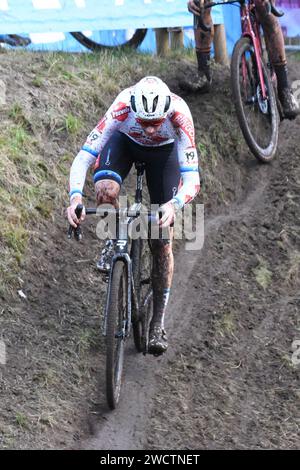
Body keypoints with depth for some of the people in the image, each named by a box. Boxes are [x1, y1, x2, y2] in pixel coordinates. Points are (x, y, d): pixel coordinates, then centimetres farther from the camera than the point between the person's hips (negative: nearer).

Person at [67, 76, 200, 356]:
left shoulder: (179, 115, -40)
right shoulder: (121, 109, -40)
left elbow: (192, 178, -41)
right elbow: (83, 158, -38)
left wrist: (174, 205, -61)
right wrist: (75, 197, -55)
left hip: (164, 151, 0)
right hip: (125, 142, 1)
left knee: (162, 240, -5)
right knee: (105, 189, -33)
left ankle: (158, 322, 6)